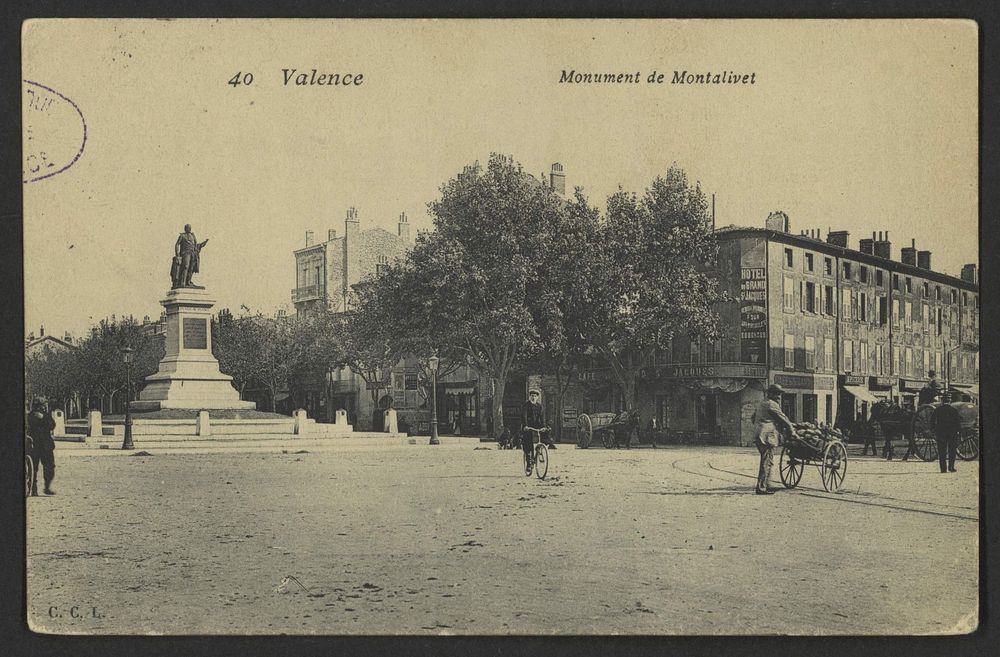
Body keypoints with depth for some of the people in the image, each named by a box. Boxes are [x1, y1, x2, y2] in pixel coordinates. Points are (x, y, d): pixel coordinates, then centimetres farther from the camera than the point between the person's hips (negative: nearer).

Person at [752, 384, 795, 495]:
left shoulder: (762, 404, 21)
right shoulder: (772, 404, -10)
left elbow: (754, 417, 30)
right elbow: (782, 418, -7)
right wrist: (792, 430, 3)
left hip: (760, 435, 10)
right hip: (767, 437, -10)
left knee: (767, 462, 16)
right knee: (766, 462, -9)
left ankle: (767, 485, 20)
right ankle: (761, 488, -10)